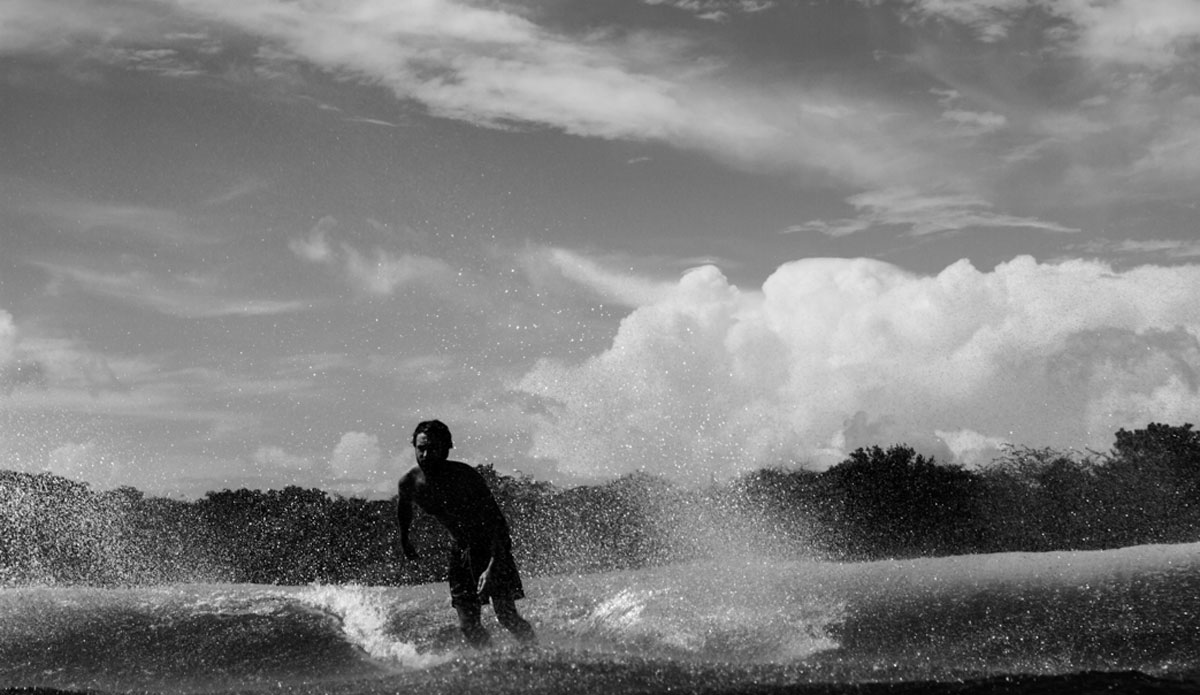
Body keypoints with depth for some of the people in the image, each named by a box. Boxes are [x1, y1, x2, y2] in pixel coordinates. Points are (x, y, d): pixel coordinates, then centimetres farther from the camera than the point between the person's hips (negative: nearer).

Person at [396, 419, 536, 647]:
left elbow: (497, 522, -28)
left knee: (506, 616, -15)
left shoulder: (464, 478, -26)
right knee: (468, 625, -5)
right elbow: (403, 505, 16)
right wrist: (404, 539, 26)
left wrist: (492, 567, -37)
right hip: (462, 549, 5)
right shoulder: (409, 483, -10)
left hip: (491, 547, -5)